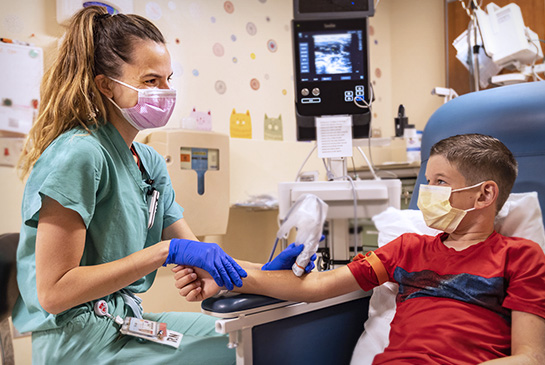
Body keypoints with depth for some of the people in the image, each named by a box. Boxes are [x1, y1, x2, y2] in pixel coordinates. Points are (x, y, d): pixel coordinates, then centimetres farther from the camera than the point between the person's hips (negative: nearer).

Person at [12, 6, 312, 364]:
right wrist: (165, 251, -26)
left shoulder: (150, 162, 7)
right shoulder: (80, 154, -19)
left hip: (126, 321, 8)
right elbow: (52, 293, -21)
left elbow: (195, 254, 5)